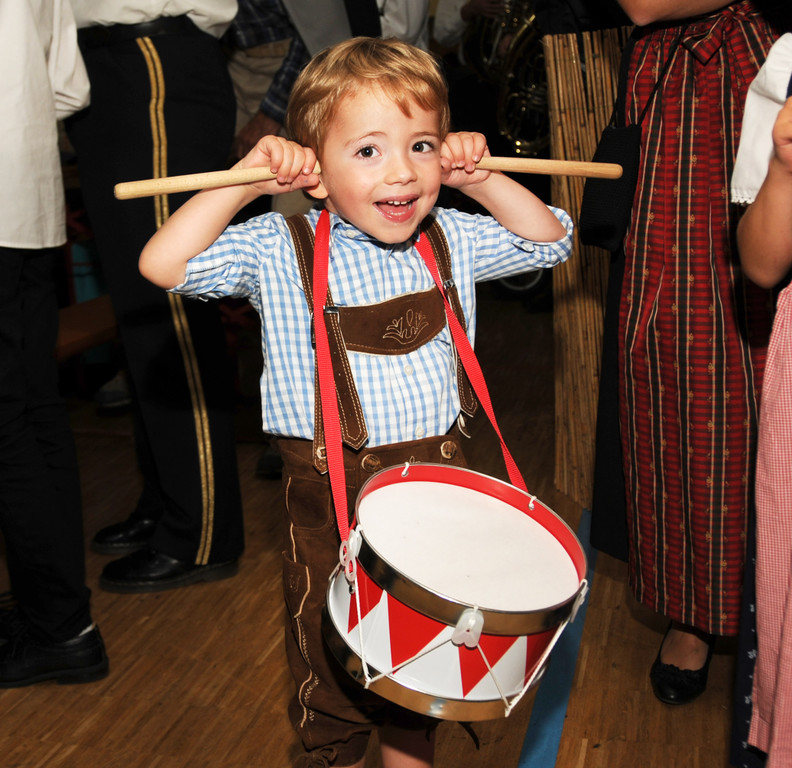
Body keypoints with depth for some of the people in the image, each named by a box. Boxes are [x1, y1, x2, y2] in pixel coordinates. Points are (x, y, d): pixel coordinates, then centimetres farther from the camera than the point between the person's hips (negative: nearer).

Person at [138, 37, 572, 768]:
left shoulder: (452, 239, 1)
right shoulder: (281, 249, -11)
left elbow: (550, 240, 10)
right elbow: (165, 264, -18)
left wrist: (483, 180, -4)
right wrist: (244, 183, -23)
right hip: (330, 490, -3)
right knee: (332, 667, 12)